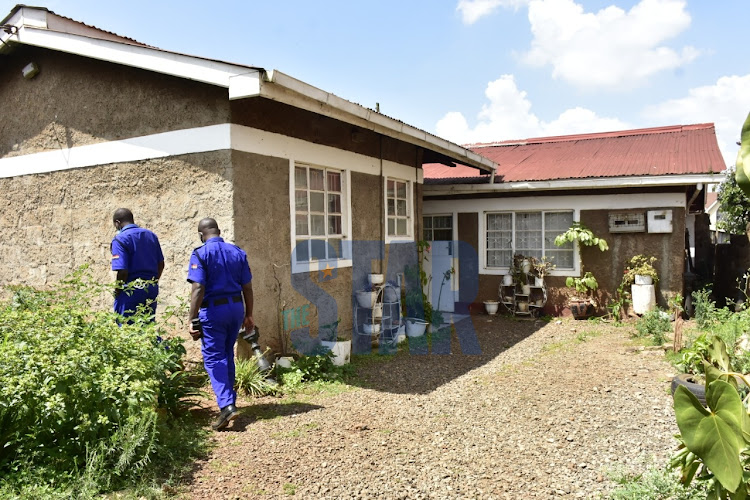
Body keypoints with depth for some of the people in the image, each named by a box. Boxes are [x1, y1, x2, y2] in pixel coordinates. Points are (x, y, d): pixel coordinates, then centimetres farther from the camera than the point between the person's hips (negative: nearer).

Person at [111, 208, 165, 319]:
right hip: (152, 289, 7)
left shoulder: (120, 239, -11)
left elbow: (122, 271, -18)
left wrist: (117, 292, -4)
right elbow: (161, 264, 13)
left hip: (131, 291, -6)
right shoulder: (151, 235, 10)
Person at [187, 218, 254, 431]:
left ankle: (226, 405, -12)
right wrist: (248, 315, 15)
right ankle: (229, 398, 30)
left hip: (213, 309, -5)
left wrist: (192, 320, -14)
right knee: (227, 354, 20)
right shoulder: (238, 252, 7)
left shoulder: (200, 254, -8)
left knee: (213, 357, 0)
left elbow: (198, 289, -16)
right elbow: (247, 287, 8)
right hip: (236, 307, 5)